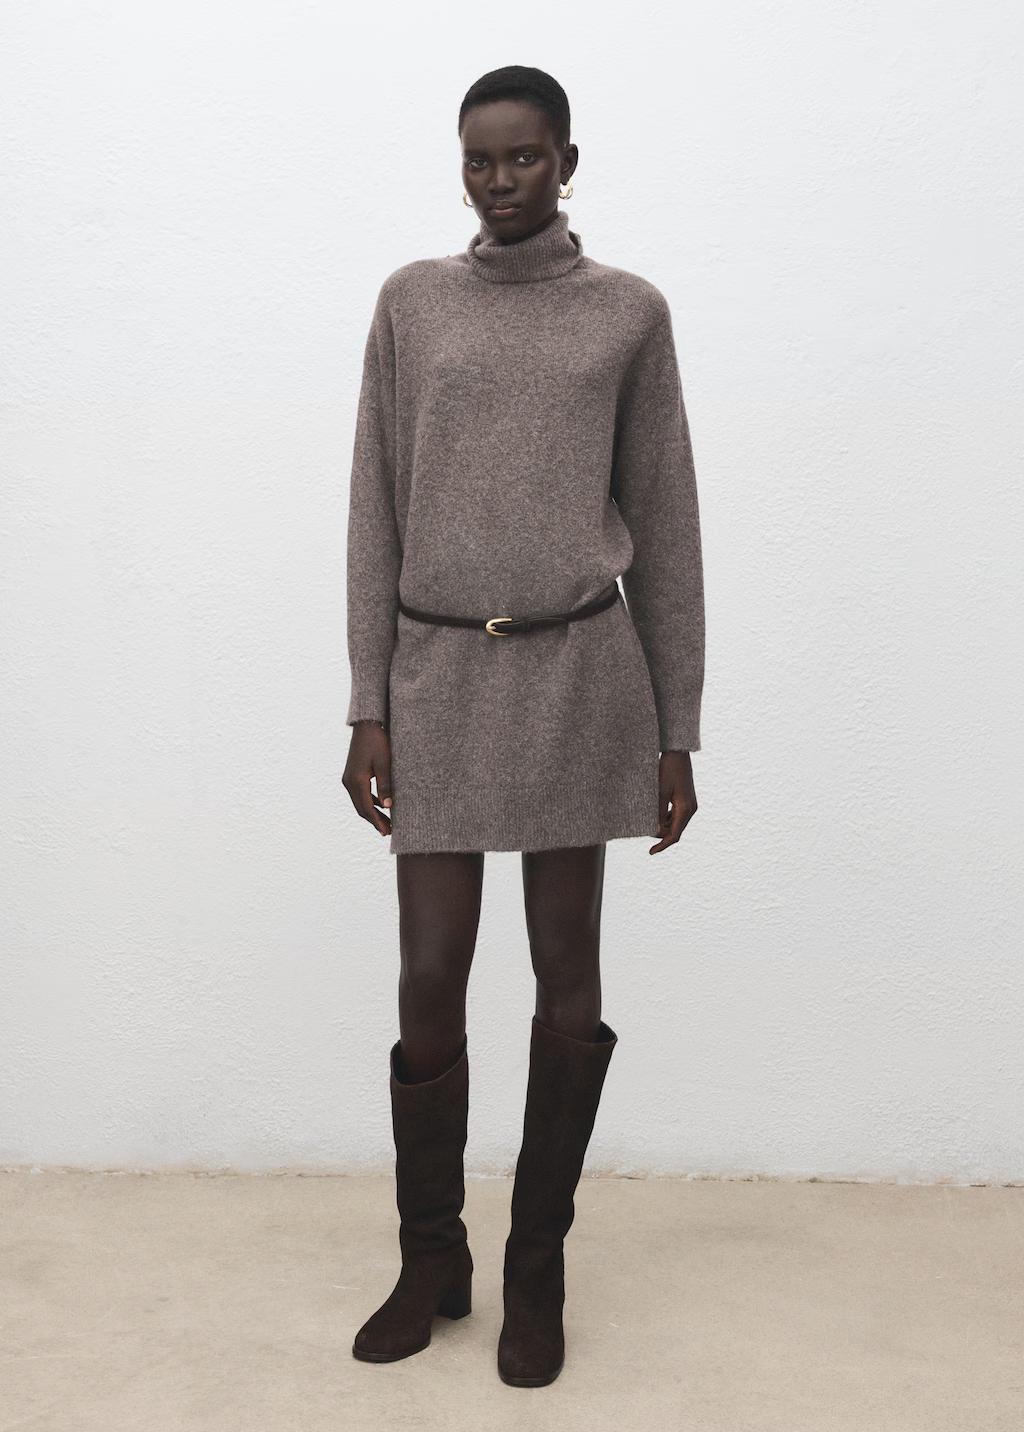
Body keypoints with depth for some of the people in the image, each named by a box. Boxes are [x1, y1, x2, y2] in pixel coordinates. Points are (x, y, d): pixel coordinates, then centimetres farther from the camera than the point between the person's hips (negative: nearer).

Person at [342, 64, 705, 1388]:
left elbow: (663, 523, 6)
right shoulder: (411, 301, 8)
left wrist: (676, 730, 3)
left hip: (578, 670, 0)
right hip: (439, 672, 1)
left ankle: (536, 1270, 22)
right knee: (428, 988, 2)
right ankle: (430, 1262, 23)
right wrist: (368, 706, 1)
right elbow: (377, 511, 7)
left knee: (568, 988, 5)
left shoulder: (629, 311, 6)